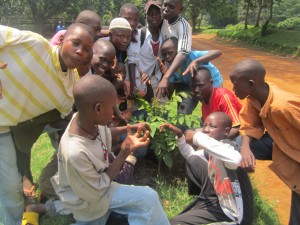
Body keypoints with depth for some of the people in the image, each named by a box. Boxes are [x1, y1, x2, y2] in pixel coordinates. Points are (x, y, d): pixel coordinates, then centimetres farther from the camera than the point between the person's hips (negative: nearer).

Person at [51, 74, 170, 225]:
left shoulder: (88, 118, -19)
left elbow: (105, 134, 5)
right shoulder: (75, 152, -40)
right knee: (148, 198, -12)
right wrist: (124, 153, -27)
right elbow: (97, 192, -24)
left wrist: (129, 128, -9)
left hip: (98, 179, 7)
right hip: (89, 199, -6)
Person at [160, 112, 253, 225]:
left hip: (233, 214, -8)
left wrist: (198, 137, -41)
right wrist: (180, 135, 4)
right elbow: (190, 155, 21)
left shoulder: (226, 146, -24)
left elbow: (235, 159, -50)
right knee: (193, 160, 11)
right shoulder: (212, 149, 2)